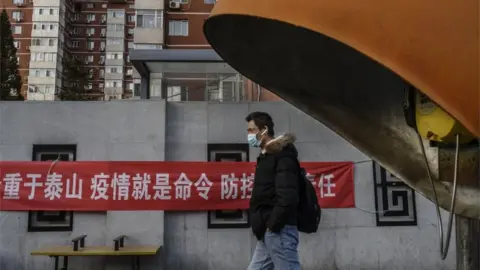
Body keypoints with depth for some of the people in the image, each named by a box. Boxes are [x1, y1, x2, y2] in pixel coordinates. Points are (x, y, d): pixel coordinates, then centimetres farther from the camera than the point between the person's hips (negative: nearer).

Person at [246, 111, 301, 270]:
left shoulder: (282, 155, -12)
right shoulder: (267, 156, 17)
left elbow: (287, 197, -22)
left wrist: (272, 226, -16)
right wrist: (262, 226, 10)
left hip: (279, 231, -10)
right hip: (267, 232, 10)